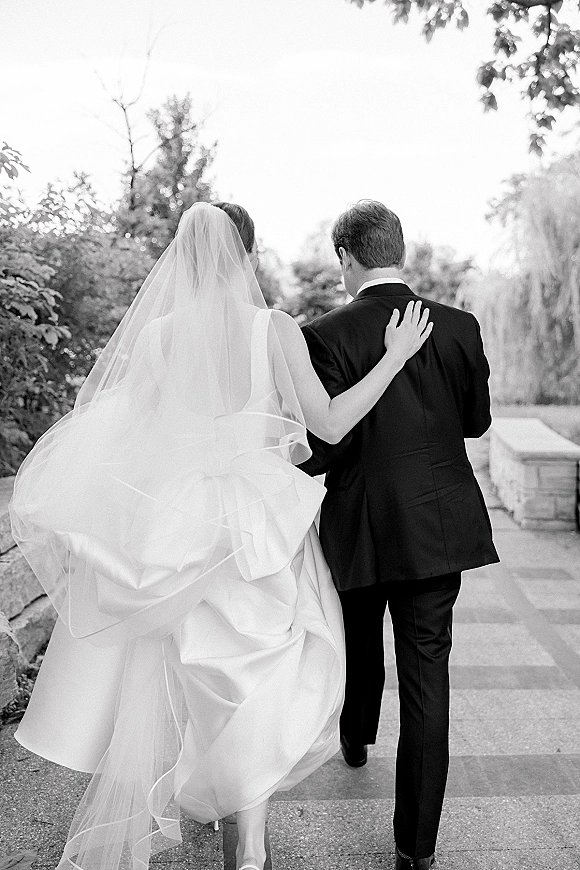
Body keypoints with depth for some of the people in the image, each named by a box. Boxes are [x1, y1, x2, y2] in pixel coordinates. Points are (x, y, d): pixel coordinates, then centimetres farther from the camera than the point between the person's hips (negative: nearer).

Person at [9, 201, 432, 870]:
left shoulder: (155, 333, -1)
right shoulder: (273, 329, -9)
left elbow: (111, 432, -2)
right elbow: (330, 424, -6)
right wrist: (395, 356, -1)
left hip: (170, 522, 3)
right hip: (255, 523, -3)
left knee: (159, 672, 18)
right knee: (260, 675, 11)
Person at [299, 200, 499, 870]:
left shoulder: (327, 336, -15)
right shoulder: (459, 327, -4)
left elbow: (326, 446, -18)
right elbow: (476, 420, 7)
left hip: (361, 528, -1)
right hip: (442, 523, 2)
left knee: (359, 643, 26)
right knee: (427, 672, 6)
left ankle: (356, 740, 54)